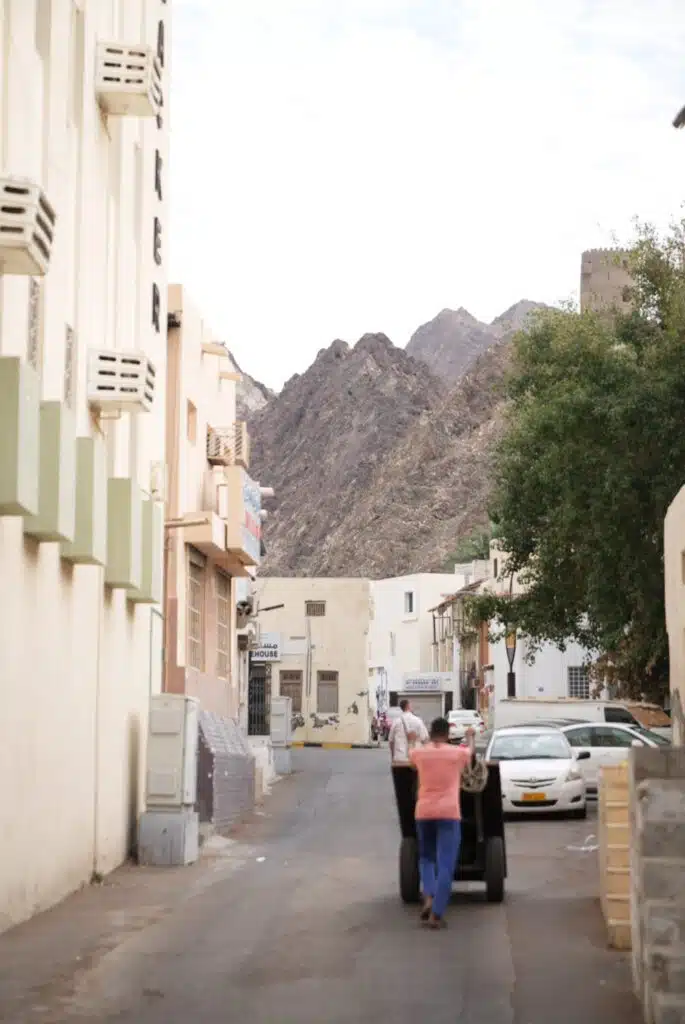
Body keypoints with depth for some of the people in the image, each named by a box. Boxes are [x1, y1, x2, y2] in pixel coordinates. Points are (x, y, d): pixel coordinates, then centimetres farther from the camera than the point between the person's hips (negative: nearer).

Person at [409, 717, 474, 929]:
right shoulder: (458, 753, 5)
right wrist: (470, 737, 52)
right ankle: (436, 914, -9)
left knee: (426, 858, 21)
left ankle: (428, 897, -3)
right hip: (448, 813, -2)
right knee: (445, 864, -2)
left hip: (423, 813, 2)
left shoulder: (418, 753, 7)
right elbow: (470, 752, 30)